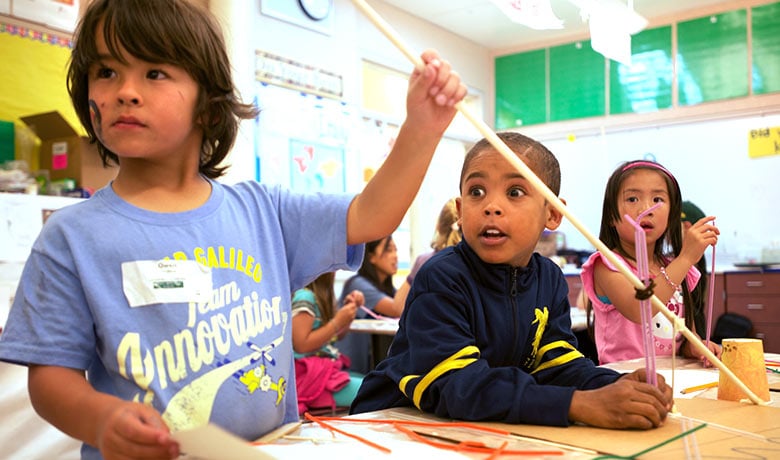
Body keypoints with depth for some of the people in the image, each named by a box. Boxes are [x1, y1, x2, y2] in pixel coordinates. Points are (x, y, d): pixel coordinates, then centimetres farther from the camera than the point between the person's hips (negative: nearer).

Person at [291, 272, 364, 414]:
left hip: (327, 367, 10)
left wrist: (348, 310, 6)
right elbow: (301, 345, -19)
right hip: (309, 374, -10)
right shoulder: (303, 297, -14)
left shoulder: (320, 294, 13)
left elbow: (335, 335, 22)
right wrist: (337, 322, -15)